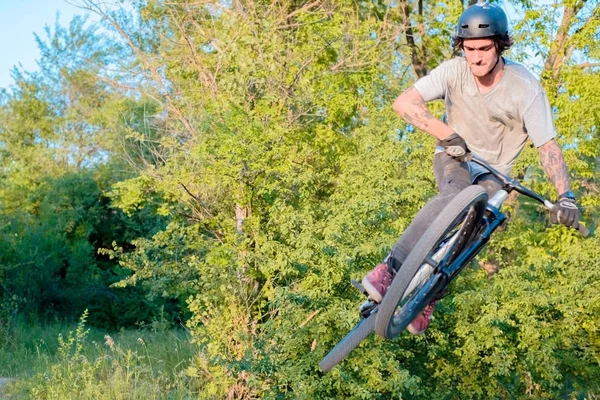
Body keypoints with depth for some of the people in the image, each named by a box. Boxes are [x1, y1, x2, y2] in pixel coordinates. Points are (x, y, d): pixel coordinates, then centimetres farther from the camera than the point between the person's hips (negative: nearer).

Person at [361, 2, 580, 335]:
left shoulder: (526, 88, -22)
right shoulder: (455, 70, -18)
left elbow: (547, 146, -20)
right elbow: (403, 102, -23)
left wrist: (566, 196, -31)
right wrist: (447, 135, -29)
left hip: (492, 171, 1)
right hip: (453, 156, 0)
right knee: (455, 198, -34)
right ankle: (389, 269, -39)